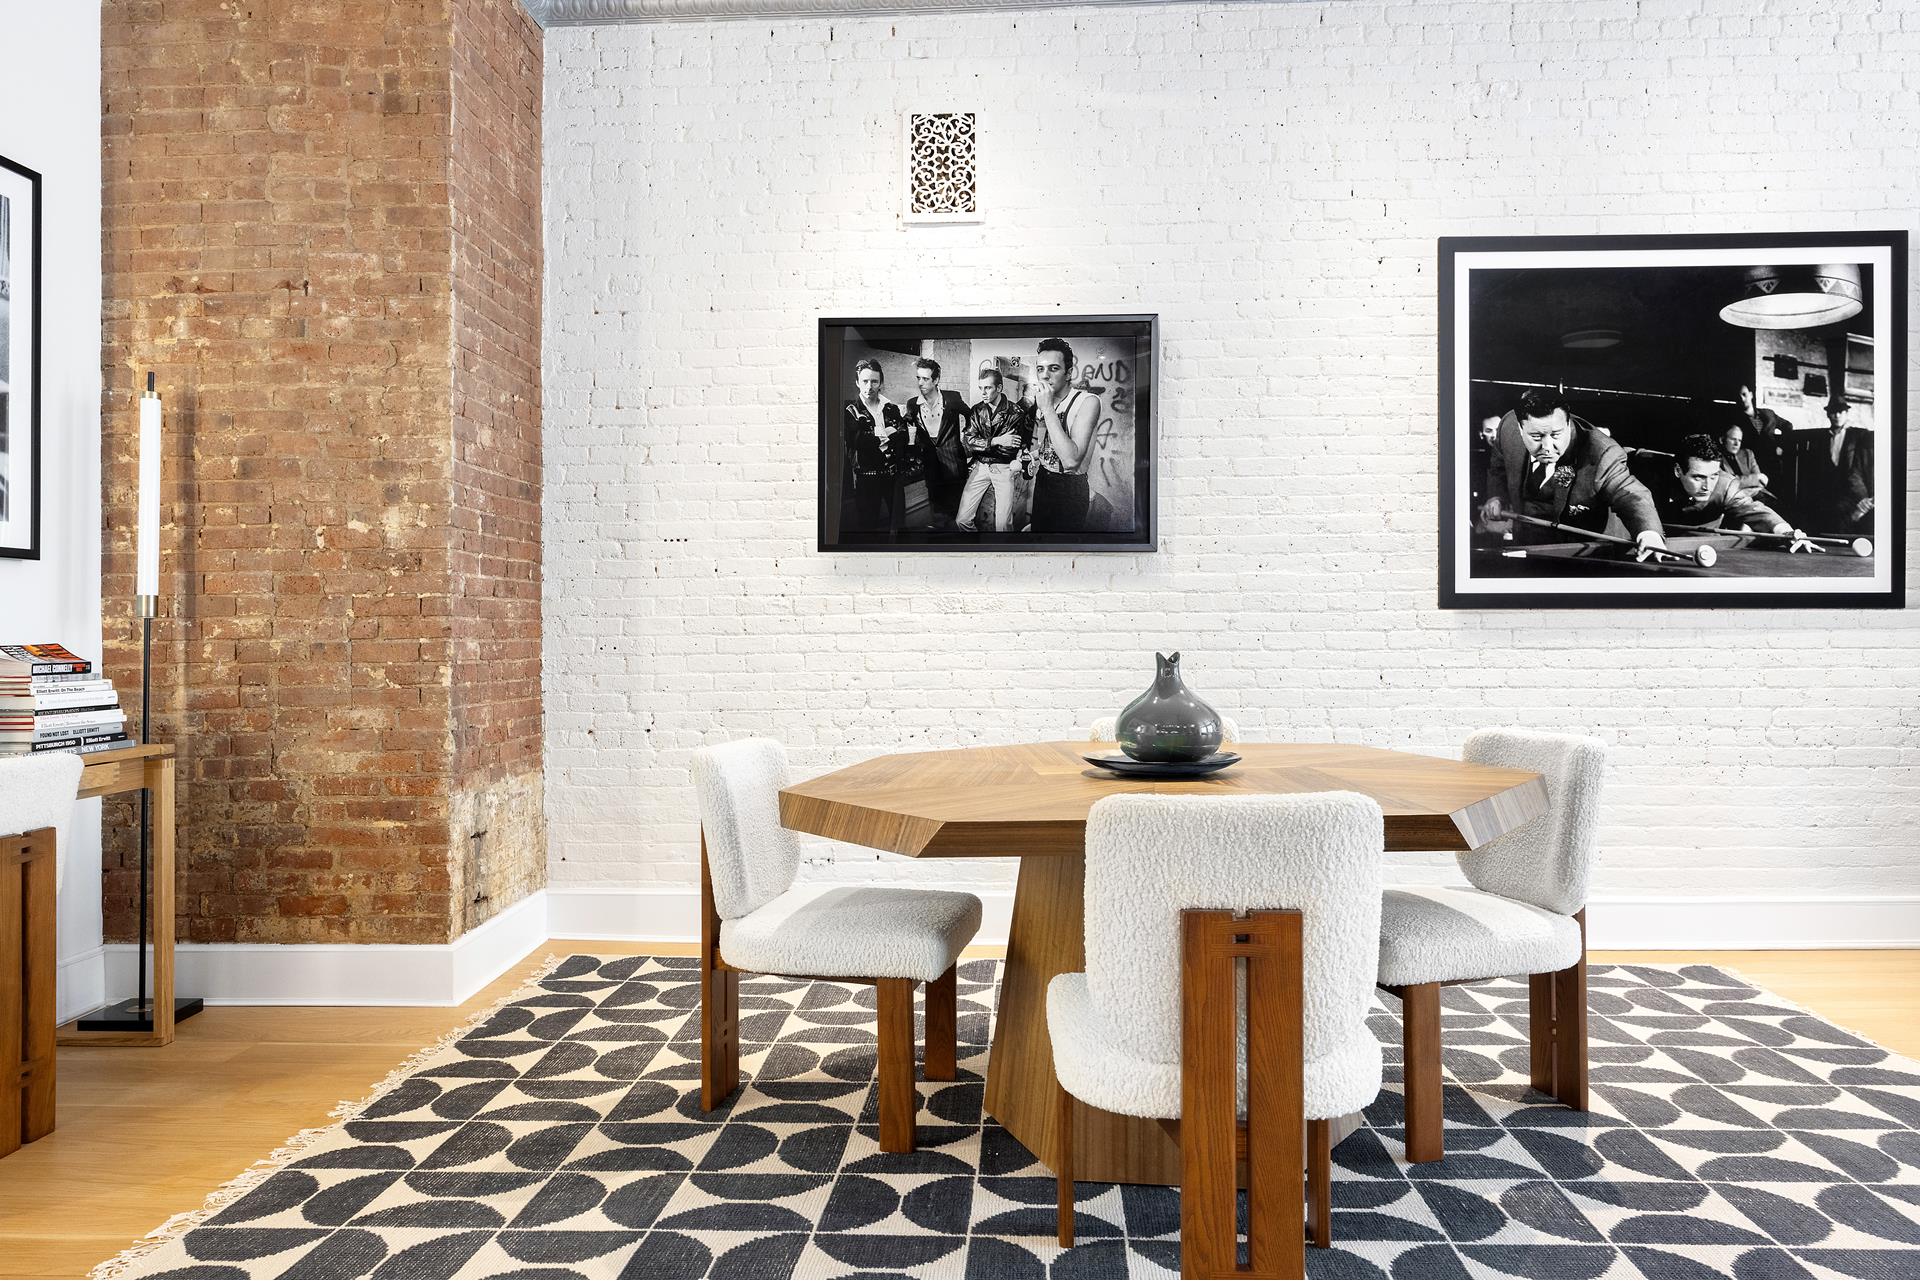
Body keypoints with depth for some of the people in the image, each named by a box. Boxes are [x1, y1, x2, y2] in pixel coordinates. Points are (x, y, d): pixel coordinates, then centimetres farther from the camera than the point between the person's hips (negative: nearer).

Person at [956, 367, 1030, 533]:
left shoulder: (1016, 412, -5)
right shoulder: (977, 411, 5)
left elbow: (1016, 446, -5)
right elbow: (967, 442, -5)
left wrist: (982, 443, -4)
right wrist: (996, 441, -16)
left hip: (1004, 468, -3)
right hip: (980, 467, 3)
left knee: (1002, 525, -12)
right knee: (961, 520, -4)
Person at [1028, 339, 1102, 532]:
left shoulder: (1088, 402, -20)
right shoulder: (1040, 399, 5)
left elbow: (1071, 460, -32)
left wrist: (1048, 409, -30)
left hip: (1071, 489, -7)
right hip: (1042, 480, 7)